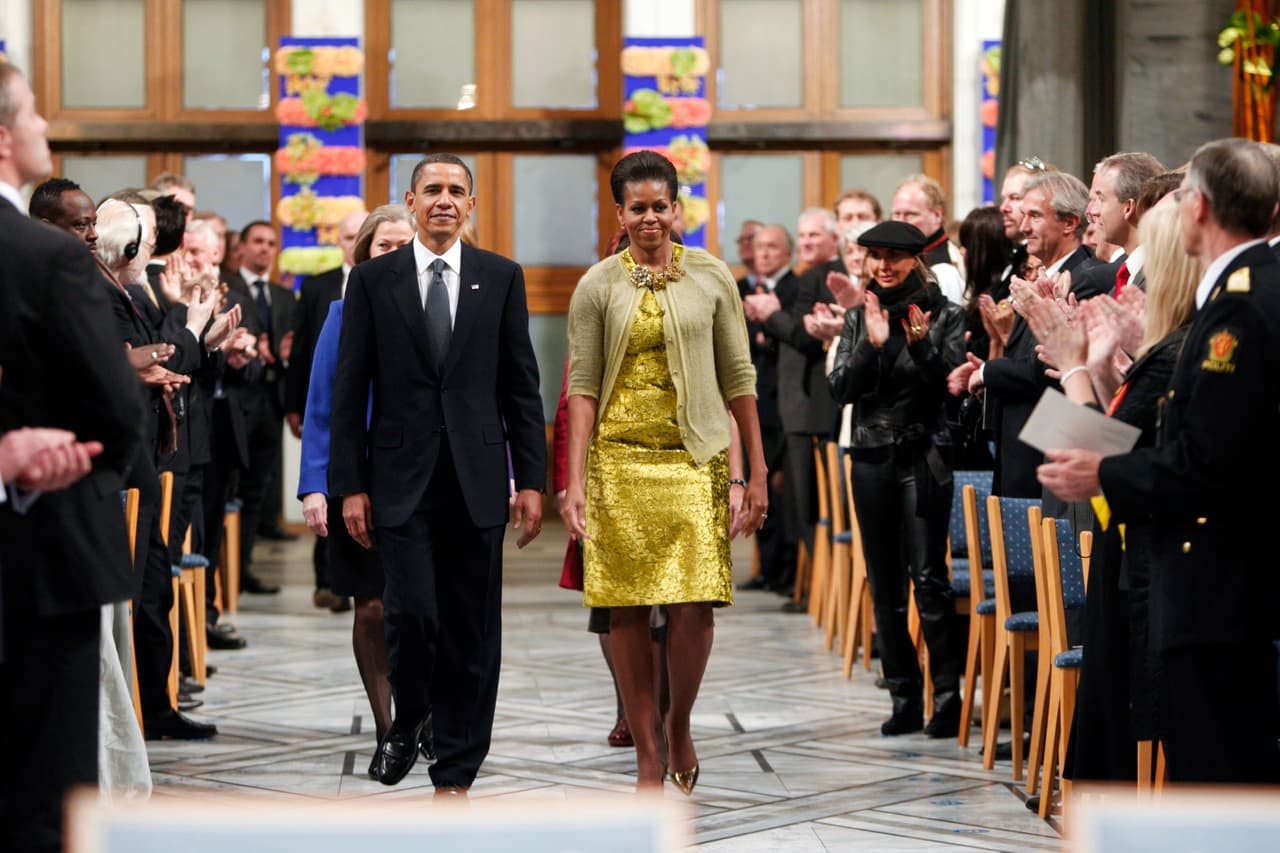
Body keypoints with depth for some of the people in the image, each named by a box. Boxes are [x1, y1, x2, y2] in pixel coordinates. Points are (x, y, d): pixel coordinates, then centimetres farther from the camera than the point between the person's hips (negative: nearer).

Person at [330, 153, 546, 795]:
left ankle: (454, 775, 13)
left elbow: (521, 386, 7)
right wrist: (350, 484, -2)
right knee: (411, 614, -10)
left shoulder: (501, 278, 7)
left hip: (477, 479, 1)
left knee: (471, 633, 3)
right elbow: (350, 390, 3)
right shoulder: (373, 279, 4)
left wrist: (531, 480, 1)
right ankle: (407, 720, 20)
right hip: (402, 478, -1)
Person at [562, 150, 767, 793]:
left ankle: (680, 724, 18)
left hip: (696, 461, 0)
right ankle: (647, 754, 11)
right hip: (621, 462, 0)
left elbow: (738, 377, 9)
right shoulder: (597, 287, 4)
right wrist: (575, 480, -7)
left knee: (695, 607, -9)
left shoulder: (711, 278, 6)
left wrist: (757, 472, 7)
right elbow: (582, 387, 1)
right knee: (628, 612, 0)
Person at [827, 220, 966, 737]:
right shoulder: (858, 318, 10)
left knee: (928, 577, -10)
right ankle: (905, 699, 12)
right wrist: (872, 344, -15)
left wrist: (921, 346, -22)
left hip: (923, 457, -4)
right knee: (884, 583, 6)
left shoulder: (944, 315, 0)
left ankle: (947, 697, -4)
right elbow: (839, 389, 0)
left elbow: (952, 385, -7)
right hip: (871, 457, 4)